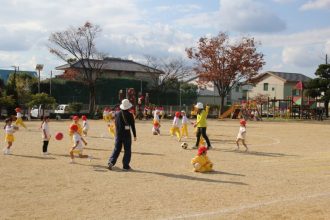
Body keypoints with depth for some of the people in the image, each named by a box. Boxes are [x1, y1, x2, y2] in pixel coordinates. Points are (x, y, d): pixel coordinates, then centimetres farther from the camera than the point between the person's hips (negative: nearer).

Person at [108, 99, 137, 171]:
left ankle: (111, 162, -5)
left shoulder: (117, 114, 3)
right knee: (127, 150, 6)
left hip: (118, 135, 4)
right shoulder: (130, 115, -9)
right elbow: (133, 126, -6)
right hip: (127, 135, -4)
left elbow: (116, 124, 13)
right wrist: (135, 135, 0)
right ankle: (126, 166, 5)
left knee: (116, 149, 11)